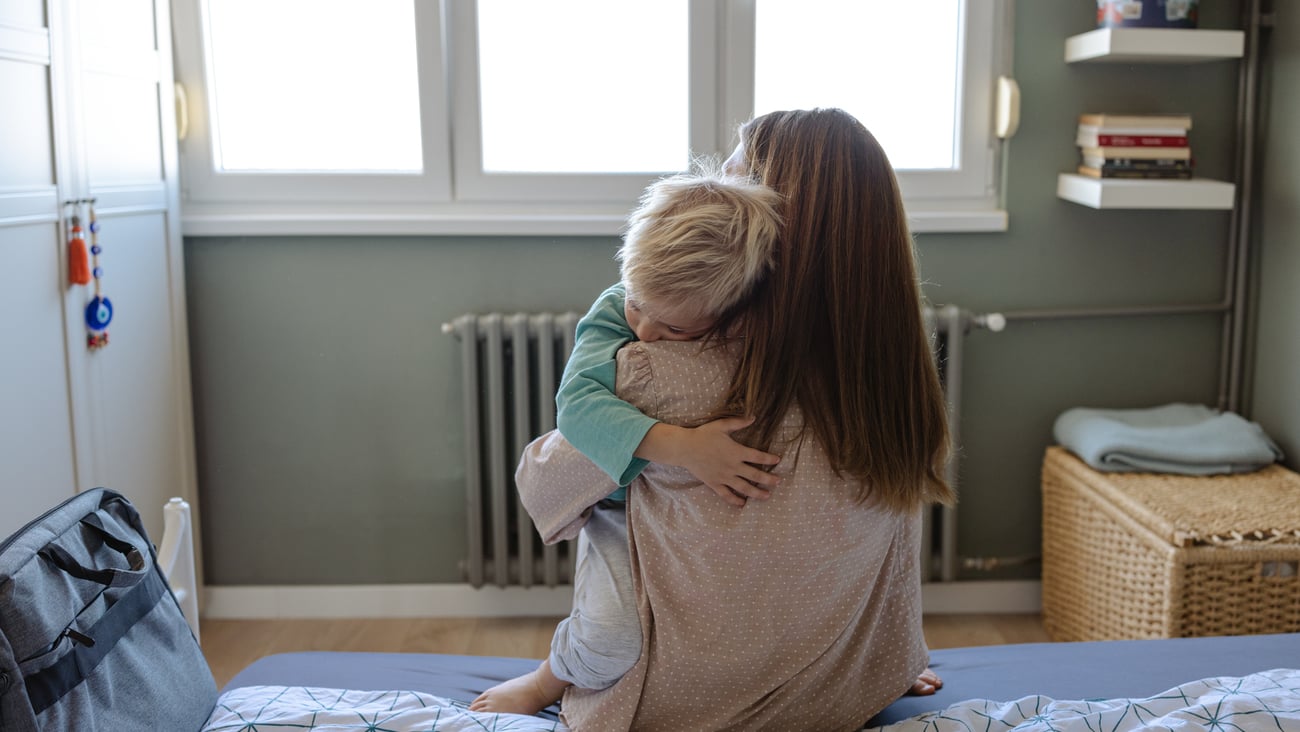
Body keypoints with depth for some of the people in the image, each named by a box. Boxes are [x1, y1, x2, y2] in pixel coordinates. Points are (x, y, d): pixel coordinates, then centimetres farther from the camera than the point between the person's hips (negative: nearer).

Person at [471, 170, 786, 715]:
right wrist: (680, 446, -44)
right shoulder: (613, 313, -18)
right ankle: (552, 680, 17)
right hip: (626, 504, -2)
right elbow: (578, 402, -33)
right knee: (614, 637, -19)